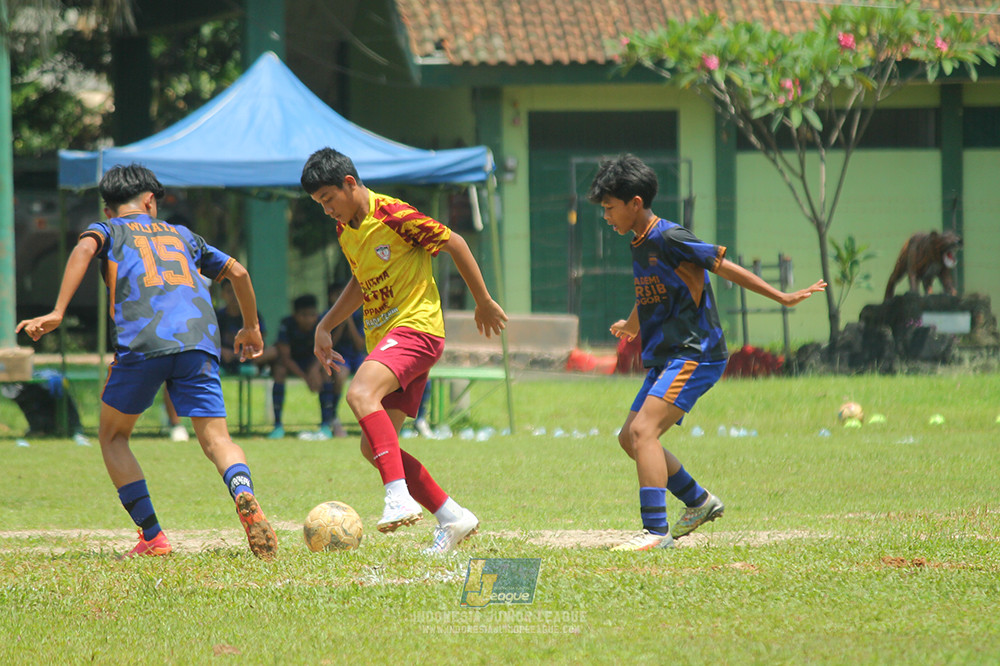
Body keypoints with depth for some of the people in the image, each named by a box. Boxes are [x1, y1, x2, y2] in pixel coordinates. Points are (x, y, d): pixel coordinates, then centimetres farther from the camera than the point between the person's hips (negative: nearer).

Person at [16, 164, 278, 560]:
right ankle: (243, 493, -37)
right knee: (216, 439, -1)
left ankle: (152, 538, 4)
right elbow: (237, 272, 36)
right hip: (199, 338, 2)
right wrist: (251, 328, 51)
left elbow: (85, 248, 0)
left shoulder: (108, 230, 23)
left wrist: (57, 314, -9)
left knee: (113, 436, 17)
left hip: (142, 341, -2)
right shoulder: (182, 235, 33)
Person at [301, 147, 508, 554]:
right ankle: (453, 518, 13)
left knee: (361, 394, -34)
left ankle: (400, 497, -42)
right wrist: (325, 327, 21)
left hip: (415, 326, -9)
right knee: (373, 448, 3)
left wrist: (484, 303, 3)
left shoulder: (393, 215, -14)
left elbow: (454, 244, -5)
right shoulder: (345, 230, 12)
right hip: (381, 337, 9)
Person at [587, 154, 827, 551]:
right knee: (630, 438, 12)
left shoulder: (669, 240, -15)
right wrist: (632, 326, 54)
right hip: (664, 359, 10)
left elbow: (725, 267, -14)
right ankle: (699, 502, 26)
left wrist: (782, 298, -14)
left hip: (695, 355, -10)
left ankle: (657, 531, -25)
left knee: (643, 430, -22)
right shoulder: (639, 246, 13)